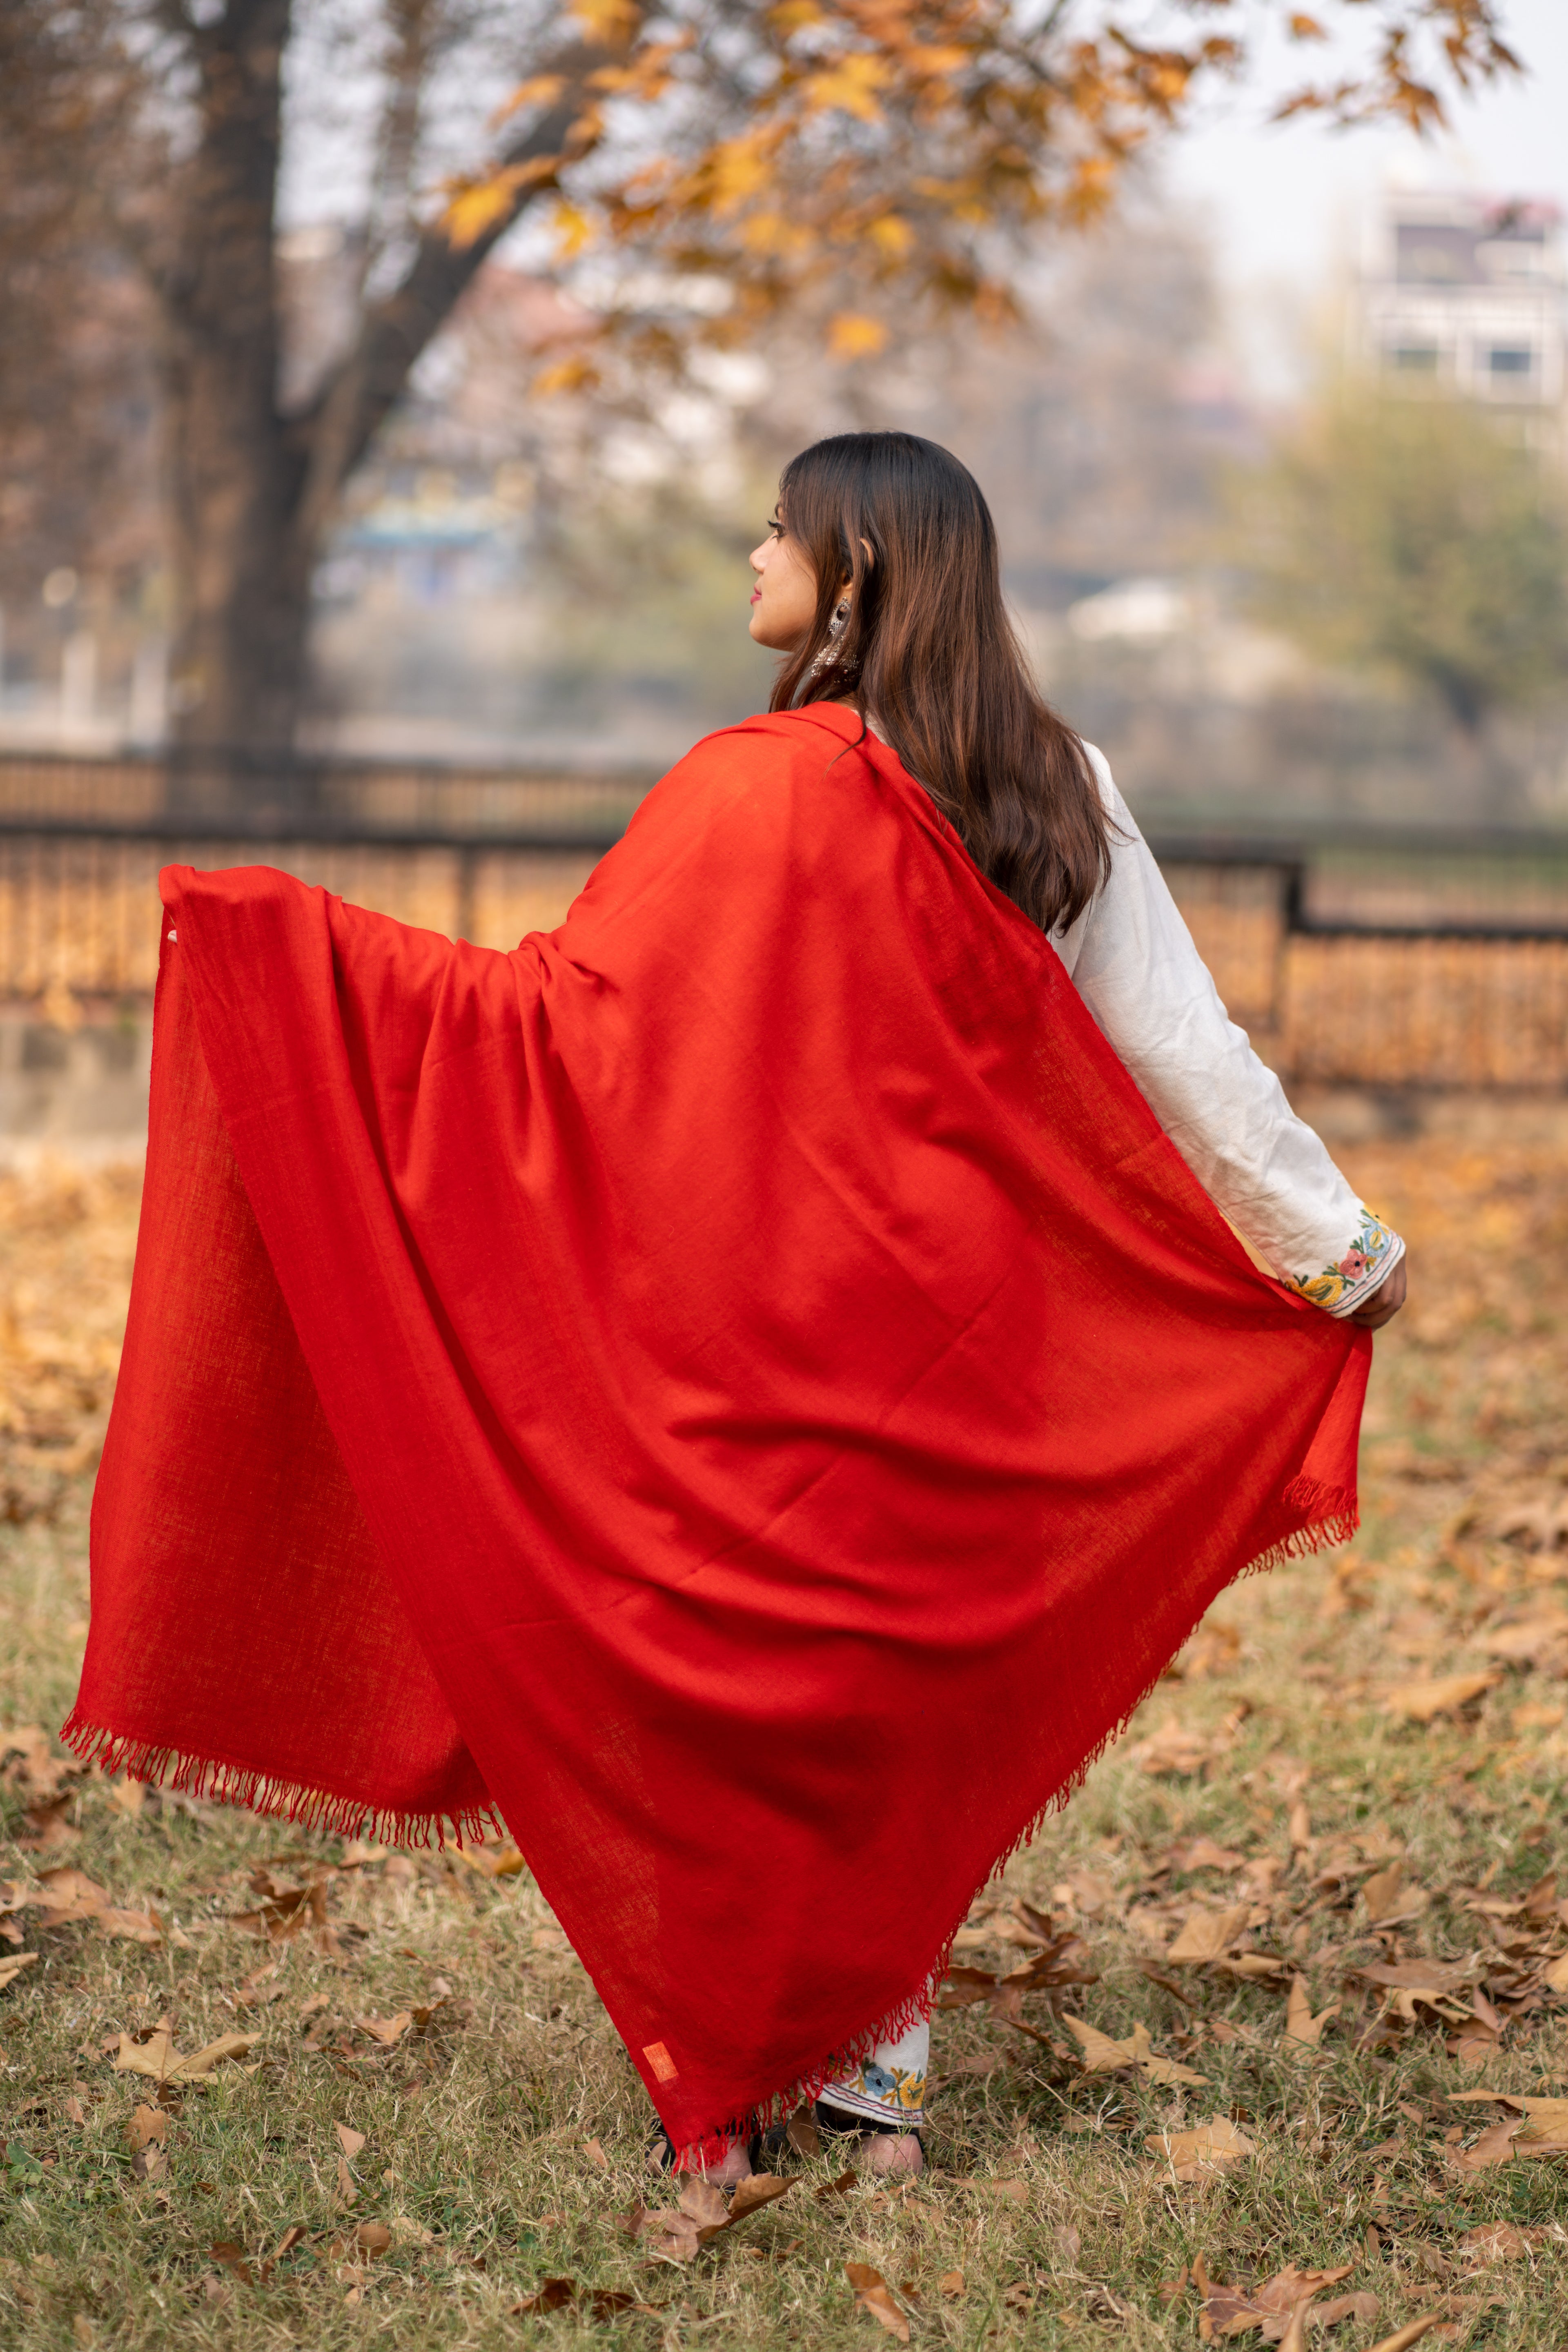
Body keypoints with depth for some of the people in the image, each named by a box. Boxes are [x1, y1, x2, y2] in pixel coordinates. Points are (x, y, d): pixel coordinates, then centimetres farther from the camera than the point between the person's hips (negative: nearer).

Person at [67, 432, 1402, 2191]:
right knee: (909, 1679, 15)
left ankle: (725, 2090, 14)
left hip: (769, 1332, -5)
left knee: (731, 1670, 7)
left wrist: (284, 934, -13)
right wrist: (1337, 1239, 15)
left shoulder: (762, 793, -15)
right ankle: (874, 2067, 21)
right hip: (959, 1335, 5)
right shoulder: (1058, 793, 1)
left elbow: (562, 1010, -17)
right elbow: (1185, 1052, 4)